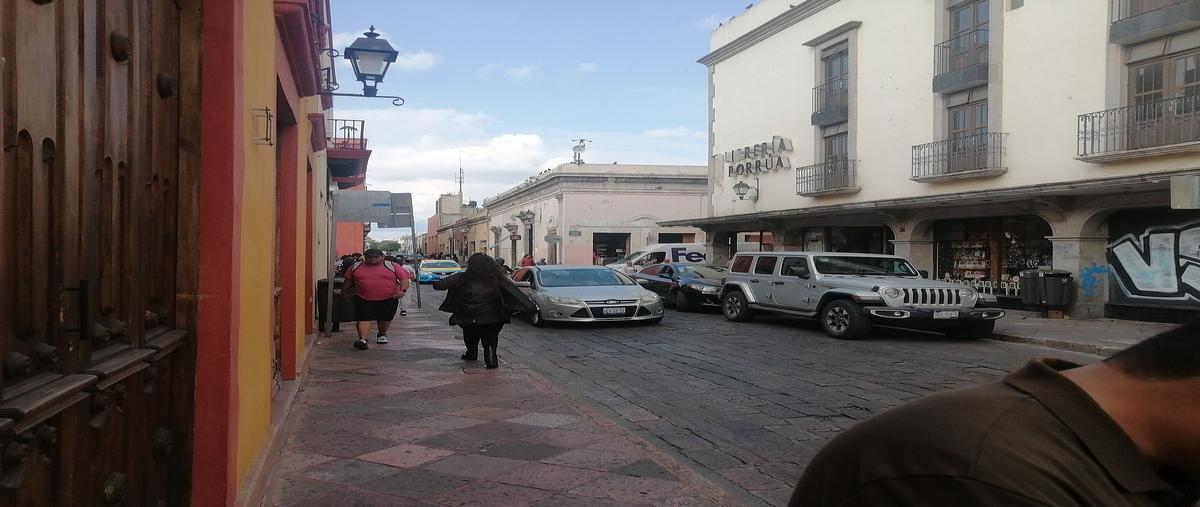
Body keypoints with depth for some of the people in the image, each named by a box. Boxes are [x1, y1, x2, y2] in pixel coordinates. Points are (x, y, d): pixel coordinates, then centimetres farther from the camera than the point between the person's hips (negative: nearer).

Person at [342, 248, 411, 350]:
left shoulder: (391, 266, 1)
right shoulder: (356, 266, 7)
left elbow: (404, 278, -3)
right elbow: (348, 279, 21)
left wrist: (402, 290, -16)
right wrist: (347, 290, 17)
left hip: (388, 299, 0)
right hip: (364, 299, 0)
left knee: (385, 319, 10)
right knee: (363, 319, -13)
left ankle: (382, 334, 35)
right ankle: (363, 340, -18)